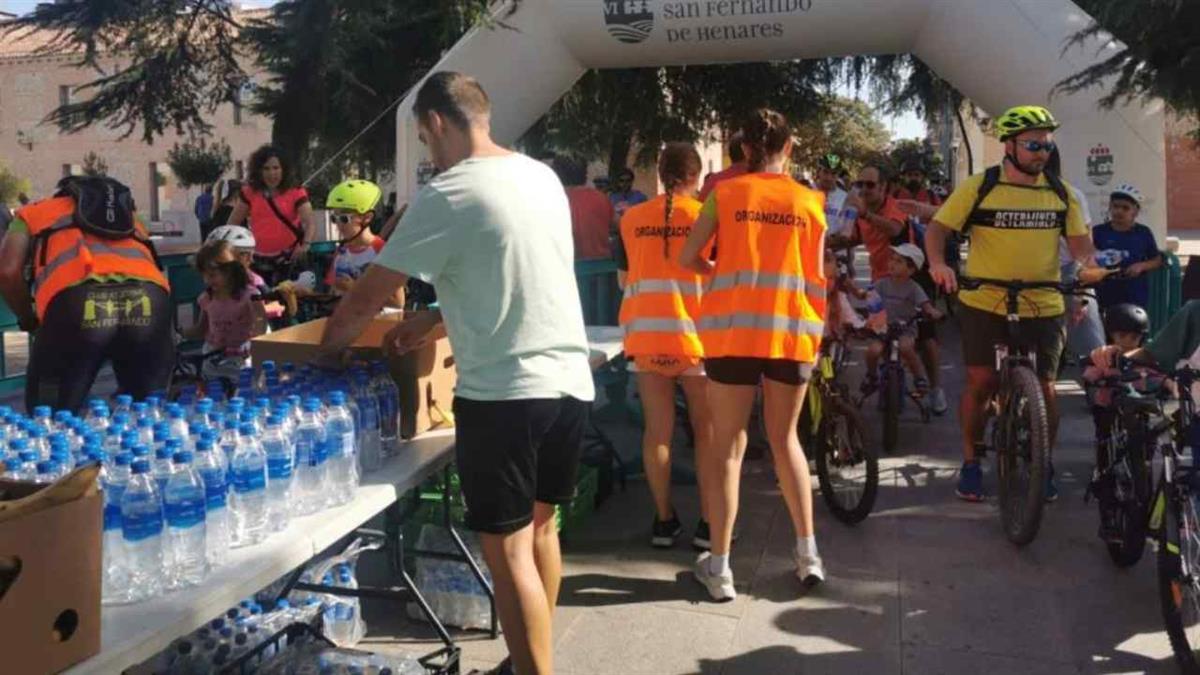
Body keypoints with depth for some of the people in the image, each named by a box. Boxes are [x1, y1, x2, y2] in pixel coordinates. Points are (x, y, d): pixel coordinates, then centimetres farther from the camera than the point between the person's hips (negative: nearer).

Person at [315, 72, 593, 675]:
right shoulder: (543, 176, 11)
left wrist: (327, 348, 15)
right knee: (540, 524, 21)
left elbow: (368, 296, -3)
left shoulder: (446, 196, -10)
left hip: (503, 393, -8)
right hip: (569, 381, 8)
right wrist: (432, 322, 23)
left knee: (508, 550, 1)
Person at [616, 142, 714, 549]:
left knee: (657, 429, 7)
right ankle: (709, 519, 12)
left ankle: (664, 519, 14)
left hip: (644, 333, 2)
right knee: (706, 429, 8)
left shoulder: (631, 218, 7)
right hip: (694, 333, -2)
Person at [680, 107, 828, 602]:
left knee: (727, 446, 5)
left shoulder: (724, 194, 2)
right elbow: (817, 277, 8)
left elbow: (688, 257, 0)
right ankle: (808, 554, 21)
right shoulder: (811, 202, 6)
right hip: (791, 331, 2)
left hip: (732, 330, -2)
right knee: (785, 439, 19)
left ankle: (719, 568, 9)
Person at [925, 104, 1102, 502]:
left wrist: (1090, 263, -14)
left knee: (1043, 387, 4)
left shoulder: (1060, 192, 5)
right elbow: (937, 228, -6)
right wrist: (938, 263, -25)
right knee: (981, 383, 0)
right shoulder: (979, 187, -4)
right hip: (985, 304, -2)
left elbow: (1078, 240, 8)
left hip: (1043, 307, 2)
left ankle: (1044, 466, 23)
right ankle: (971, 464, 17)